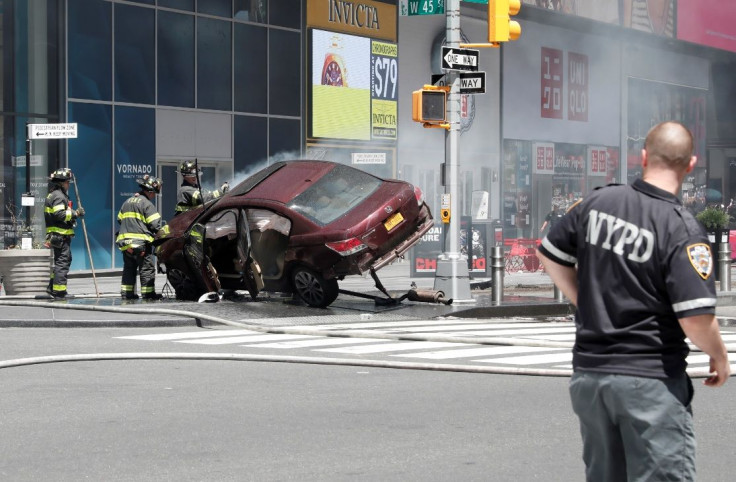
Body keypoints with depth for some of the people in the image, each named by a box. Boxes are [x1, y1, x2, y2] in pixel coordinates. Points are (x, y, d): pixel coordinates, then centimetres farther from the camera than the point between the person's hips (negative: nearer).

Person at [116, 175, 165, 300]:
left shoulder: (127, 202, 17)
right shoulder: (147, 204, -8)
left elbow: (120, 219, 22)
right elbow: (155, 224, -13)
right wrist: (164, 225, 6)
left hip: (125, 241, 7)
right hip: (141, 242, -7)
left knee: (129, 268, 13)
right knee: (147, 268, -3)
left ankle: (126, 292, 12)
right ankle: (148, 293, -5)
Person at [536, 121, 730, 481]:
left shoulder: (597, 203, 0)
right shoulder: (683, 229, -16)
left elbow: (550, 255, 14)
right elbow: (696, 320, -20)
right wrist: (719, 358, 0)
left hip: (588, 372, 6)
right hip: (651, 380, -6)